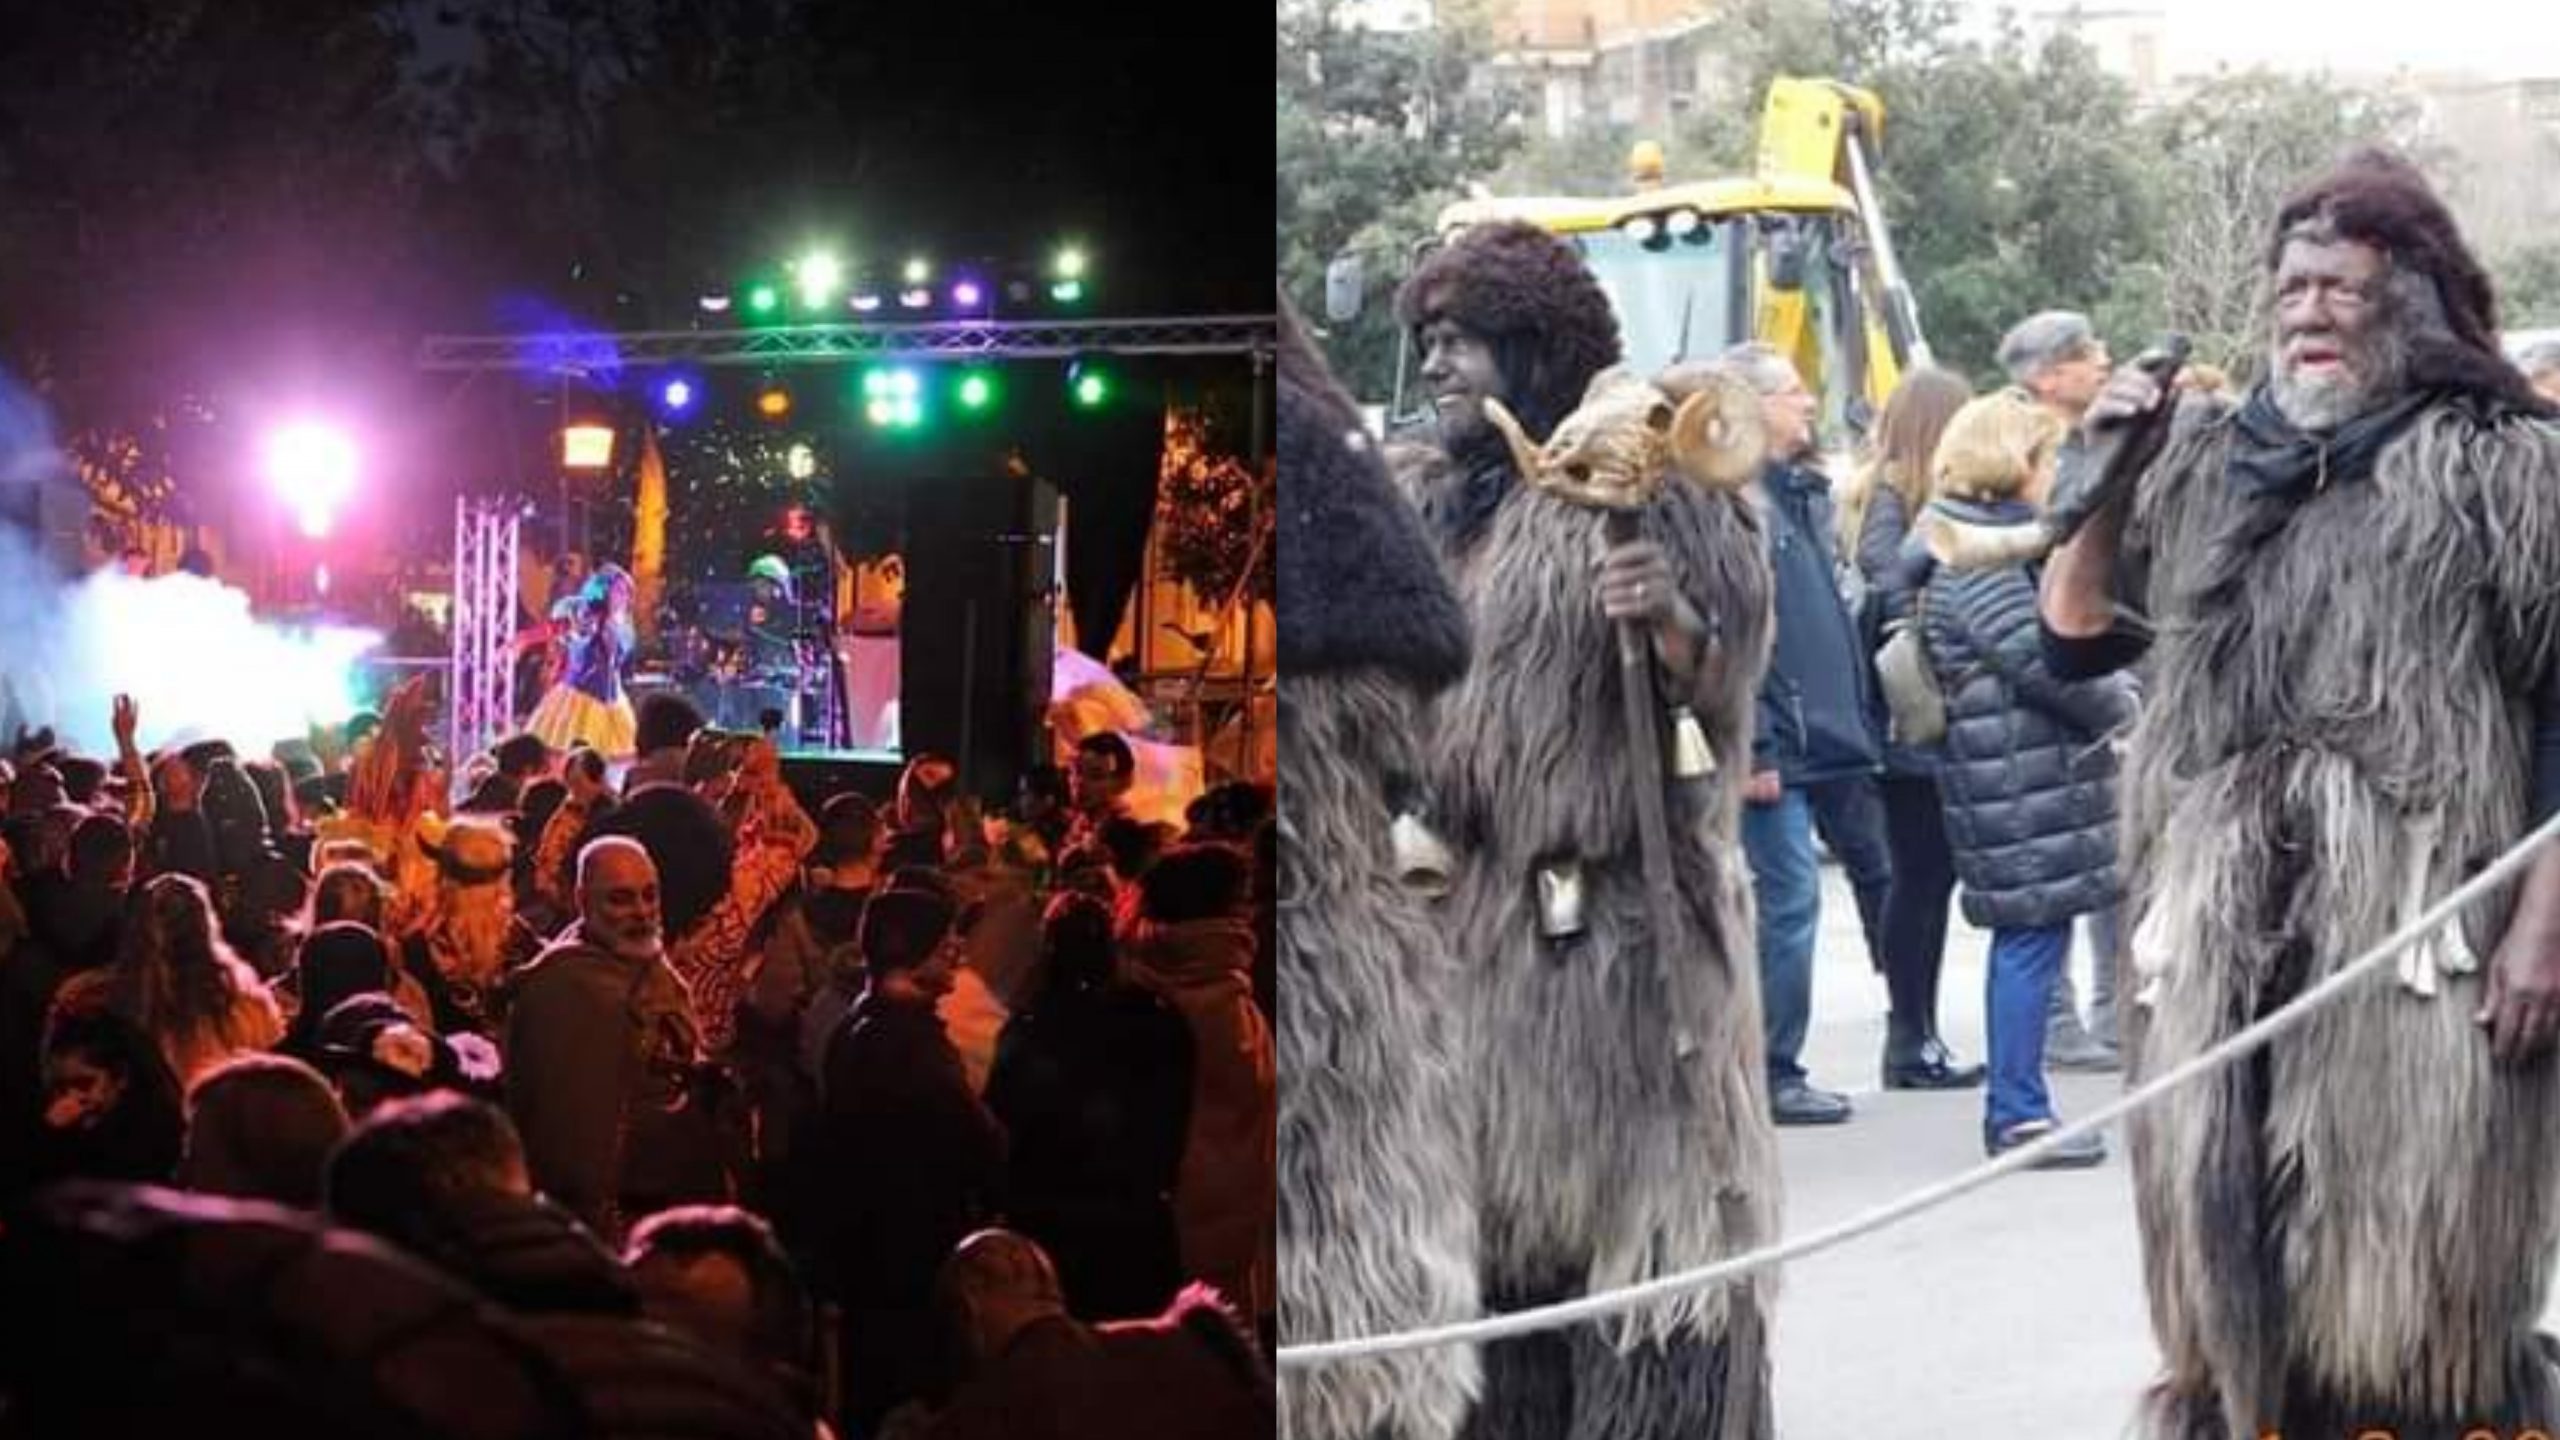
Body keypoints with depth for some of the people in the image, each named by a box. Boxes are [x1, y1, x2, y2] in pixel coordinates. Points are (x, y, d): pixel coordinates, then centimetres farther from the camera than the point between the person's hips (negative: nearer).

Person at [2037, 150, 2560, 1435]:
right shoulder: (2203, 467, 13)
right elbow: (2074, 641, 18)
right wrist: (2103, 491, 4)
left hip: (2418, 933, -4)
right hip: (2222, 934, 4)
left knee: (2410, 1274, -2)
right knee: (2232, 1260, 8)